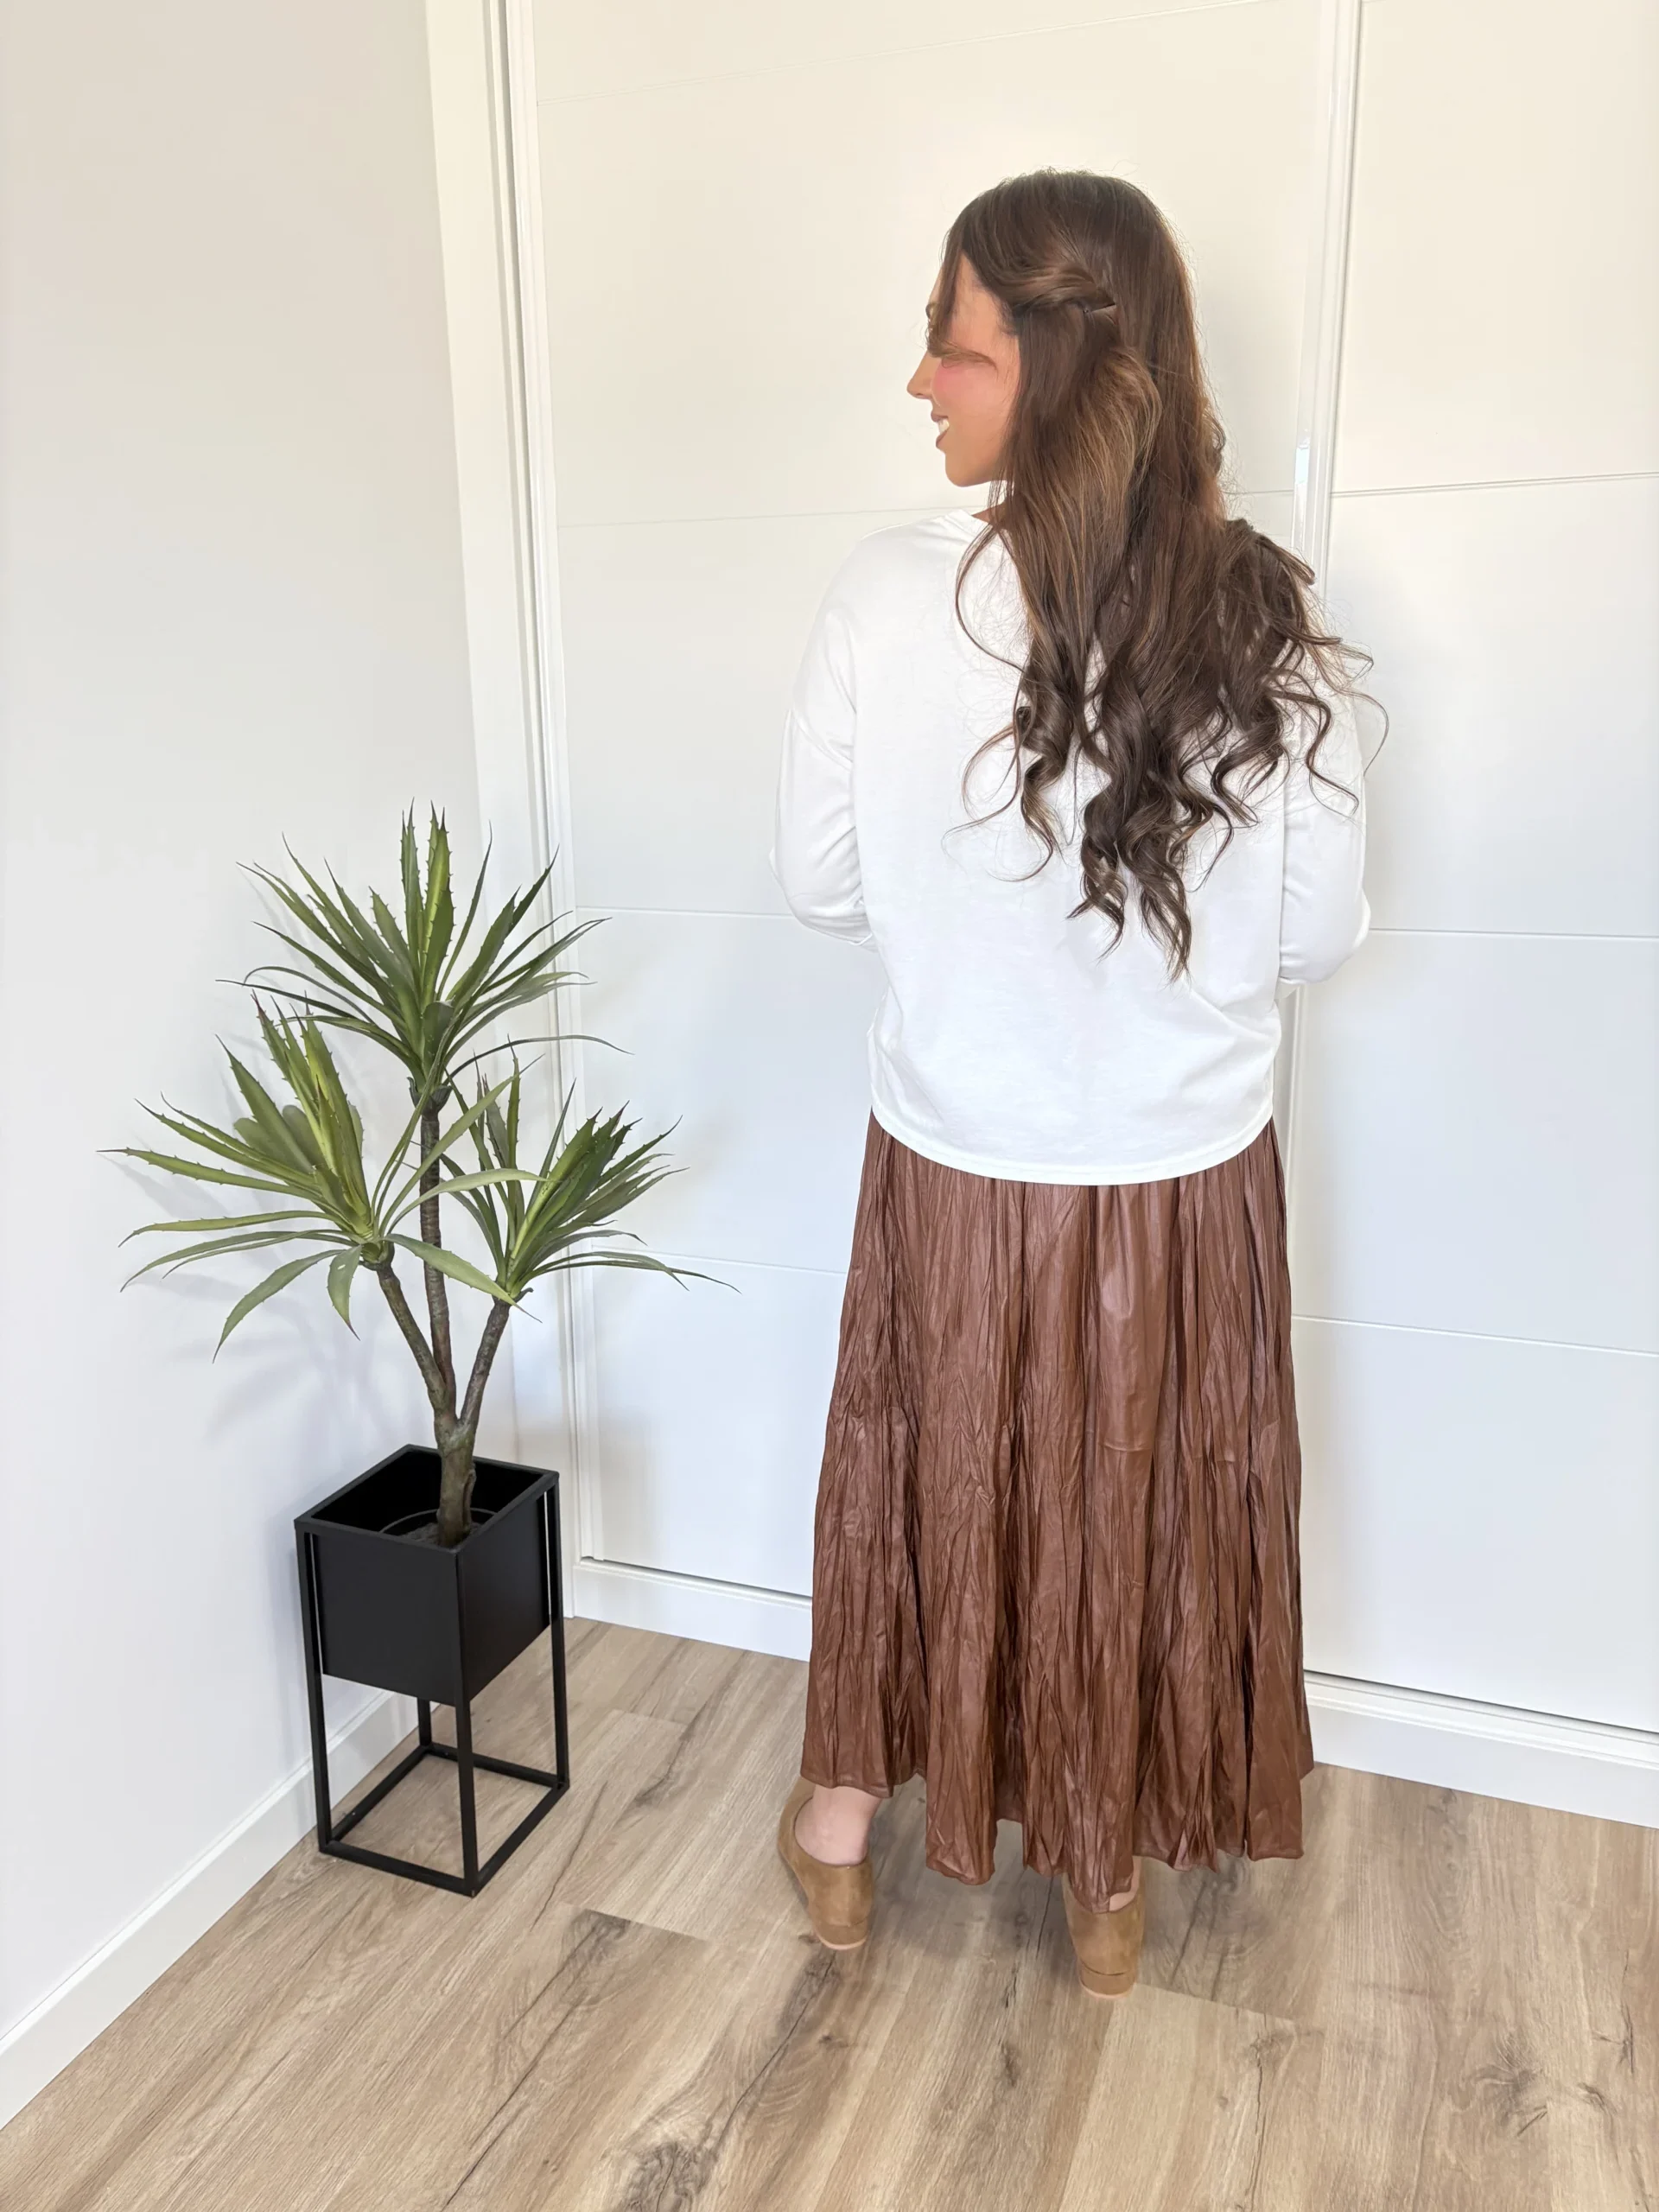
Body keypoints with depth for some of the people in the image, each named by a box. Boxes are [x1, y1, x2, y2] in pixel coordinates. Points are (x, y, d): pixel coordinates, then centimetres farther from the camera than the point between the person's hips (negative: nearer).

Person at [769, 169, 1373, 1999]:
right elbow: (1317, 931, -5)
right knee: (1138, 1507, 20)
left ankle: (842, 1835, 44)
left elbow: (818, 884, -6)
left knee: (913, 1475, 21)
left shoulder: (886, 598, -16)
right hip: (1186, 1178, 1)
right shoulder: (1267, 625, -12)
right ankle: (1108, 1883, 43)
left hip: (957, 1167, -1)